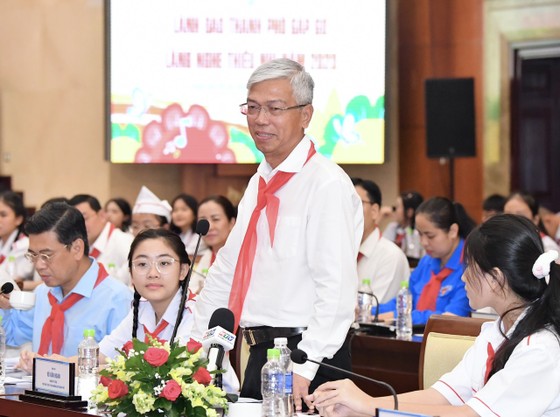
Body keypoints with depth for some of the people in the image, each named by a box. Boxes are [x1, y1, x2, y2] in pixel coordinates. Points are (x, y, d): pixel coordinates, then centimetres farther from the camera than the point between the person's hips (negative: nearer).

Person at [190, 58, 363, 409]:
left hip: (308, 359, -8)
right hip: (260, 354, 8)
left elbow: (337, 290, -20)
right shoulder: (260, 183, 15)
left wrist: (303, 368, -26)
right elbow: (226, 271, 19)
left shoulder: (328, 185, -13)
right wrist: (195, 349, 14)